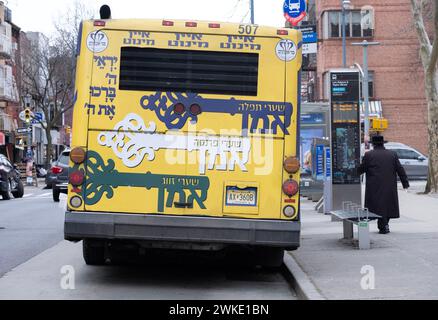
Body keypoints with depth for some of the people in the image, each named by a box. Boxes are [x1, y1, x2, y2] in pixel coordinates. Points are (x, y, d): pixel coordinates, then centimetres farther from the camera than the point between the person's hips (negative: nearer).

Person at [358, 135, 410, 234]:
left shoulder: (368, 155, -5)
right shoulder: (392, 154, 5)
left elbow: (361, 169, -2)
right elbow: (400, 170, 6)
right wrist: (405, 183, 11)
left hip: (375, 187, -3)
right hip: (390, 187, 3)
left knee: (378, 206, 1)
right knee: (387, 204, 16)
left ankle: (383, 227, -3)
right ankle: (385, 224, 18)